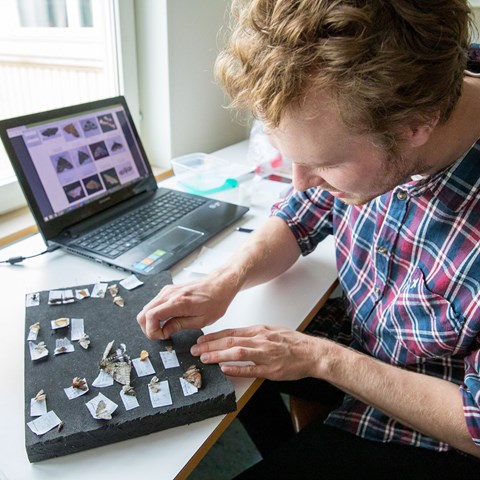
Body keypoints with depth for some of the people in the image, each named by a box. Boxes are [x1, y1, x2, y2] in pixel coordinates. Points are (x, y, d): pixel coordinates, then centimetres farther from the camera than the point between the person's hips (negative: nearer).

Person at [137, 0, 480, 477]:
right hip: (351, 341, 6)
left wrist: (320, 358, -22)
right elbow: (299, 219, 1)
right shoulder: (359, 123, -17)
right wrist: (226, 280, -16)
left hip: (418, 441, -5)